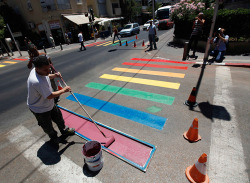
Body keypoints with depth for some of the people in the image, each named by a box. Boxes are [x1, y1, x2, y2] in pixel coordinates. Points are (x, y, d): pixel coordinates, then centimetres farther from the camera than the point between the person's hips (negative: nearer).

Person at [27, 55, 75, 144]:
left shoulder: (40, 71, -14)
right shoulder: (37, 82, -42)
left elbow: (46, 76, 12)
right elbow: (50, 96, -33)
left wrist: (54, 75, -7)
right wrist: (63, 90, -21)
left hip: (49, 104, 8)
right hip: (40, 109, -8)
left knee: (58, 117, 24)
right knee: (47, 126, 18)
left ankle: (64, 130, 49)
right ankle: (53, 137, 47)